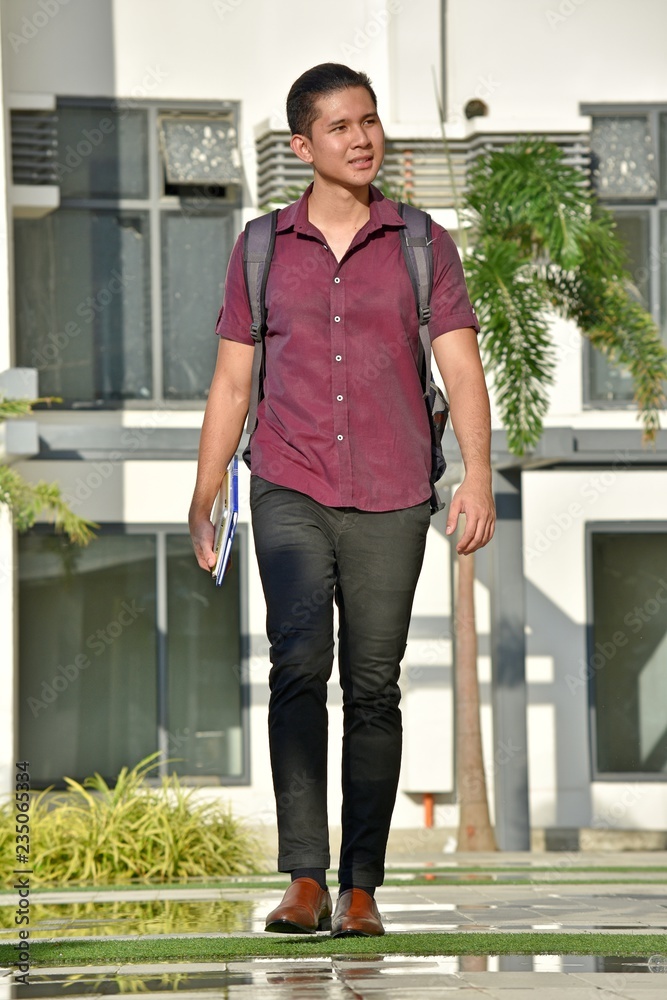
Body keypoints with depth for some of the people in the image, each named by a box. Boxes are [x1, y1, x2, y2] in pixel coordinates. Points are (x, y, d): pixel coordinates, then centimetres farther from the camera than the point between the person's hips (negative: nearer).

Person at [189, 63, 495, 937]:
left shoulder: (422, 245, 6)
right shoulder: (261, 249, 9)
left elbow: (462, 370, 0)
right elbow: (231, 382, 12)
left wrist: (478, 476, -15)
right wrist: (203, 500, 6)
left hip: (391, 502, 0)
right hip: (290, 494, 0)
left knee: (373, 690, 2)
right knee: (299, 663, -18)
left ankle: (362, 890, 10)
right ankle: (304, 882, -20)